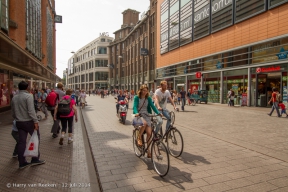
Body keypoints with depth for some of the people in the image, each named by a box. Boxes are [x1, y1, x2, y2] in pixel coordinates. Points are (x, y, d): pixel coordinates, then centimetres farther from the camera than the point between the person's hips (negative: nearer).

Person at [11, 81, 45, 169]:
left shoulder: (14, 98, 9)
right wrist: (35, 121, -19)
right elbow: (31, 110, -20)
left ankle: (22, 162, 16)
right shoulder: (28, 96, -13)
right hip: (29, 122, -6)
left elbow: (13, 112, 15)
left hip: (19, 122, 6)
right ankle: (35, 159, 10)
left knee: (21, 141, 10)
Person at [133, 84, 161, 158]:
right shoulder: (136, 97, -3)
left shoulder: (148, 98, 7)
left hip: (146, 115, 3)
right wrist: (136, 113, -33)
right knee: (144, 123, -38)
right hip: (139, 115, -3)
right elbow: (135, 106, -13)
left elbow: (152, 106, 0)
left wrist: (158, 113, -15)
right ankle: (139, 138, -12)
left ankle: (148, 150, 6)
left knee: (149, 133, -10)